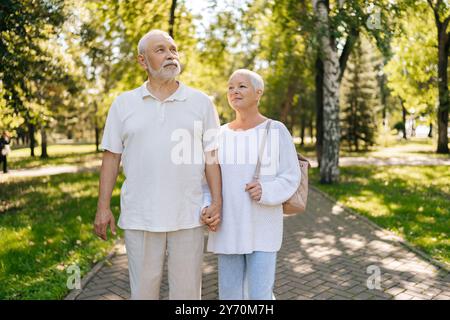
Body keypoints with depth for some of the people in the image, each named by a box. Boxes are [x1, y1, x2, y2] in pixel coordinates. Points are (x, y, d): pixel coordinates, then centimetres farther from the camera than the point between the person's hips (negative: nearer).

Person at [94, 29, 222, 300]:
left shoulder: (202, 102, 3)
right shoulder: (124, 104, 5)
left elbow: (211, 155, 2)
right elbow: (112, 157, 5)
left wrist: (217, 201, -8)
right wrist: (103, 207, 0)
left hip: (188, 216, 0)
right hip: (140, 216, 1)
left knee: (187, 288, 10)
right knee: (143, 288, 12)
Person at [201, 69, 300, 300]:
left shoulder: (276, 131, -5)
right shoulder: (220, 134, 6)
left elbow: (290, 178, -4)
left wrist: (266, 191, -23)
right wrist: (207, 209, -11)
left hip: (262, 228, -3)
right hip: (228, 228, 4)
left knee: (259, 296, -3)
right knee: (230, 294, 10)